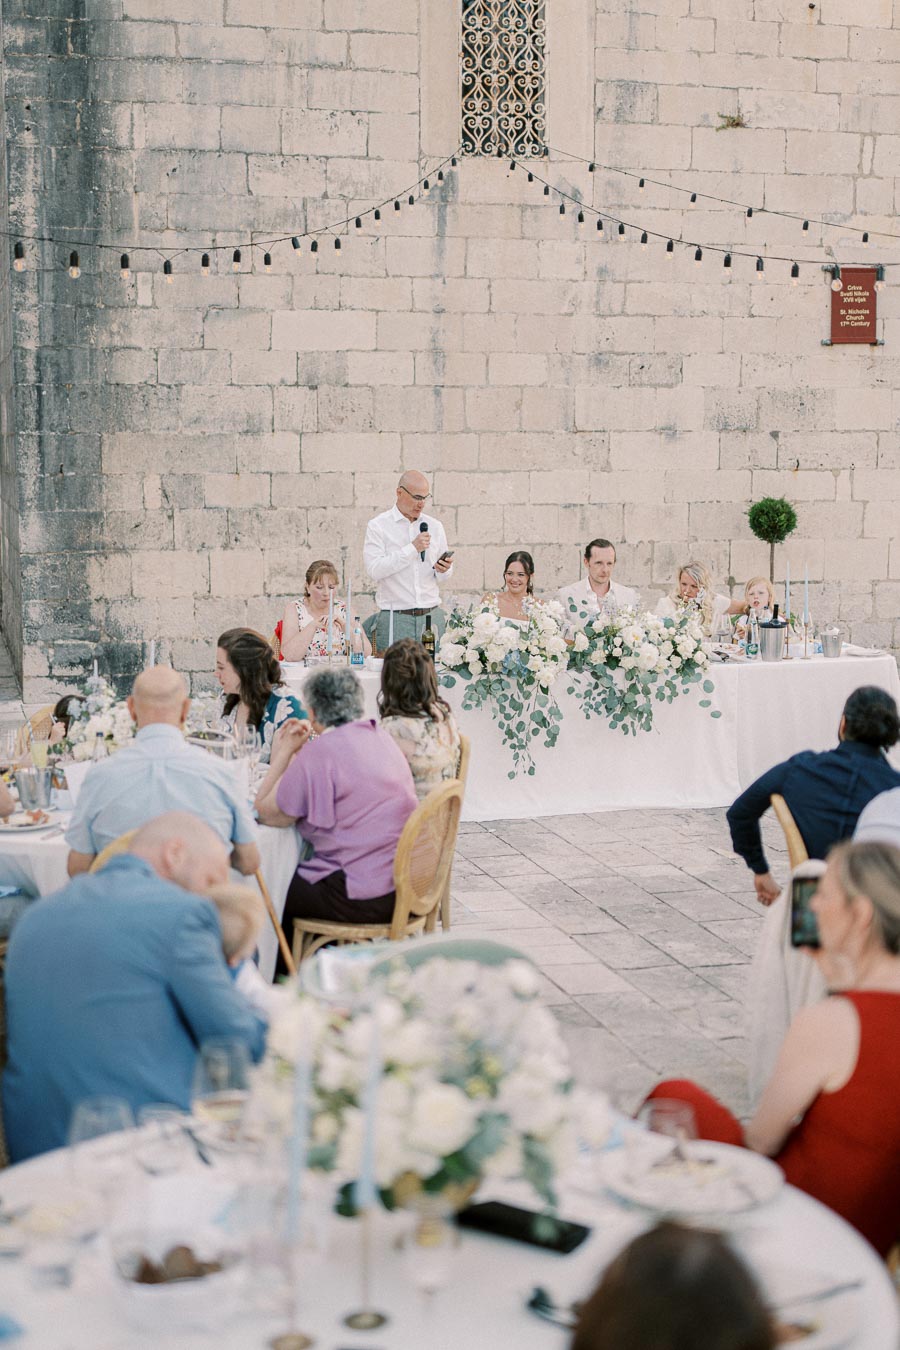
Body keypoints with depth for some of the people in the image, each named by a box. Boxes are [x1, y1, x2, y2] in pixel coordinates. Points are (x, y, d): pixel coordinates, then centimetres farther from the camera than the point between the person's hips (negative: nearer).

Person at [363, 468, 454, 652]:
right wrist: (412, 549, -14)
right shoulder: (378, 526, 0)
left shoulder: (434, 526, 14)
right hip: (394, 618, -4)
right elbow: (374, 569, -14)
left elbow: (443, 576, 17)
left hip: (432, 616, 4)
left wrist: (444, 570, -8)